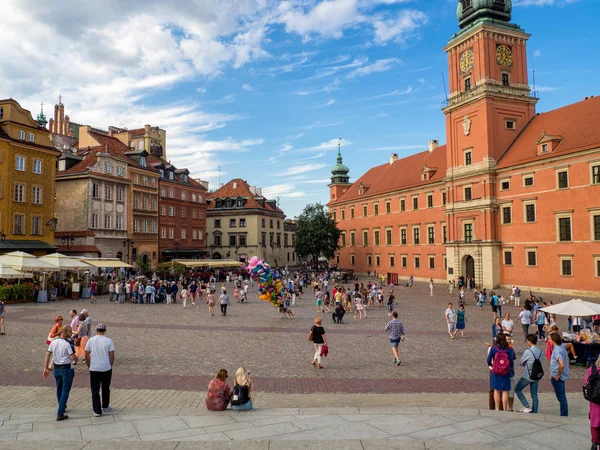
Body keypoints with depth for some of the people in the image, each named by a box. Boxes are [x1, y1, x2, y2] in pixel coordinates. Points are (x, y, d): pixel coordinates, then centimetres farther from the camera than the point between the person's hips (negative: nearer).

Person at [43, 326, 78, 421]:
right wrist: (75, 361, 2)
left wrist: (46, 368, 11)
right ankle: (60, 414, 0)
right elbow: (74, 357, -21)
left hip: (56, 368, 7)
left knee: (59, 389, 23)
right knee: (65, 391, 1)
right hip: (67, 369, -7)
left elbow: (48, 355, 5)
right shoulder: (69, 344, -19)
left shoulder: (53, 342, 1)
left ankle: (62, 407, 41)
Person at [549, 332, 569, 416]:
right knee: (562, 397, 17)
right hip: (562, 376, 10)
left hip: (557, 377, -10)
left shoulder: (557, 350, -22)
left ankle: (564, 415, 9)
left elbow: (562, 365, -33)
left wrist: (558, 375, -19)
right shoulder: (562, 347, 8)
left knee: (561, 397, 1)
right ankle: (564, 414, 25)